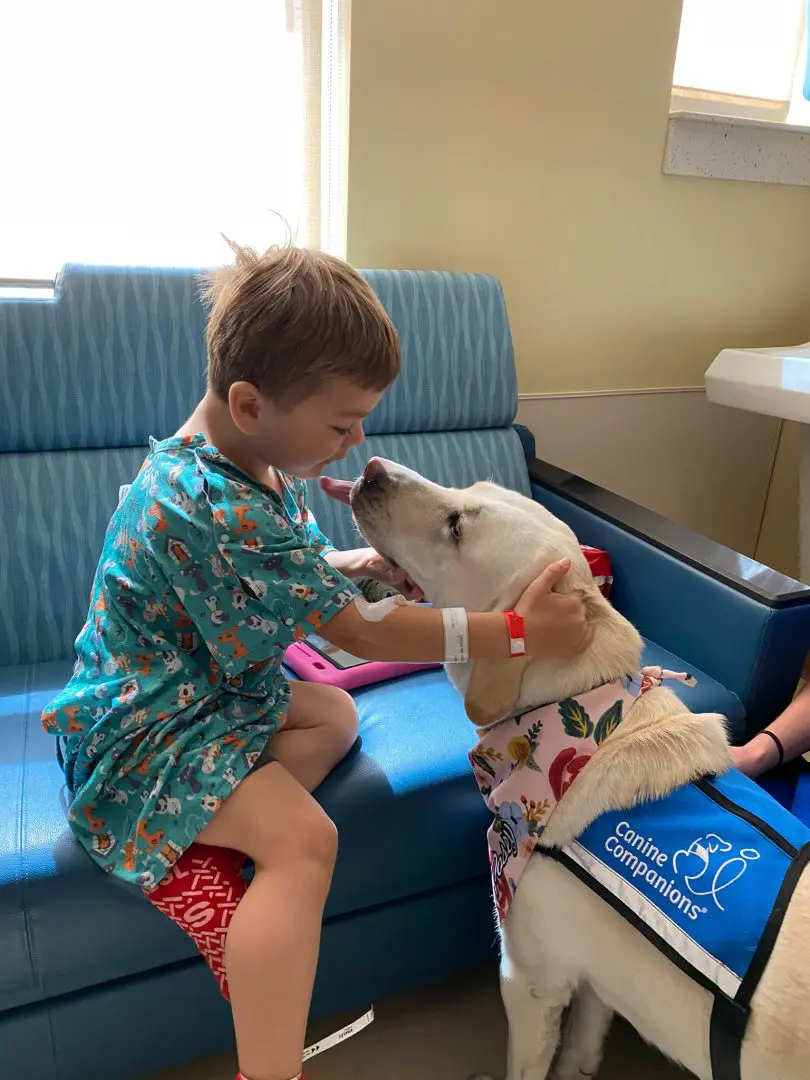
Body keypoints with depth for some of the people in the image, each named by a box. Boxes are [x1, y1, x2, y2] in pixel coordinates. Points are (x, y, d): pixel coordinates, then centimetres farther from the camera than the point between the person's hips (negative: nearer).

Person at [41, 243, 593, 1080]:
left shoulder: (256, 457, -2)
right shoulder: (217, 510, -32)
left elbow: (288, 568, 16)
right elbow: (362, 635, -26)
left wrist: (361, 563, -2)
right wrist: (519, 632, -23)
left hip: (210, 690, 10)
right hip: (142, 736, -10)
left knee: (335, 715, 13)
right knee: (304, 839, -24)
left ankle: (193, 857, -2)